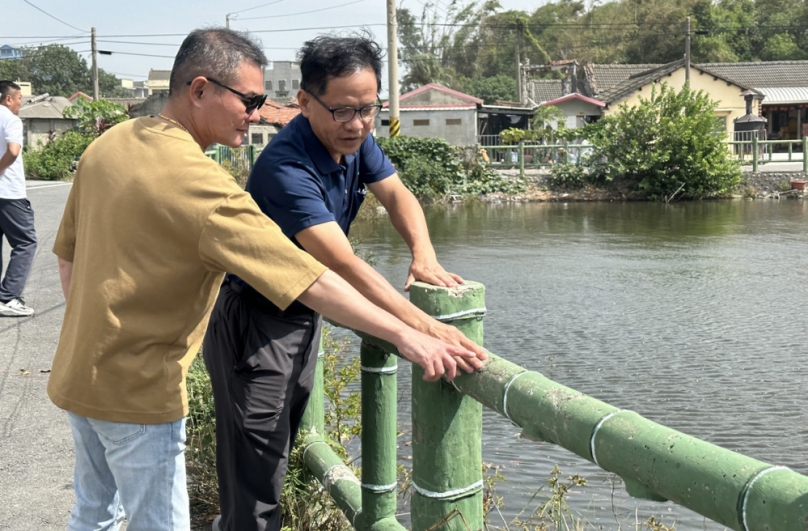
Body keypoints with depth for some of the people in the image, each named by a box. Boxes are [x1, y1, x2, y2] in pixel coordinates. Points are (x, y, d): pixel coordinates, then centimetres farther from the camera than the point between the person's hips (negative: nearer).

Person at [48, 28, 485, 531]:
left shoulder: (107, 145, 0)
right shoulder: (200, 184, -25)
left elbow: (68, 255, 10)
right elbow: (309, 279, -30)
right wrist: (405, 334, -28)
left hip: (75, 373, 9)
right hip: (136, 394, -9)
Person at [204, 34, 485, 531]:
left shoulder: (354, 138, -5)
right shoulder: (286, 168, -32)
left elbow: (396, 194, 5)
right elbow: (343, 264, -40)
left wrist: (425, 256, -15)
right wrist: (424, 327, -47)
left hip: (305, 316, 9)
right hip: (257, 326, -9)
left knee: (285, 440, 21)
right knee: (256, 473, -5)